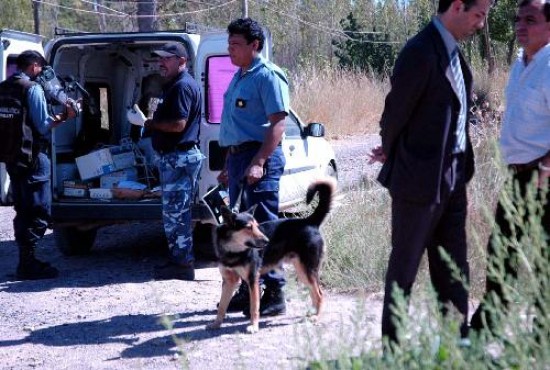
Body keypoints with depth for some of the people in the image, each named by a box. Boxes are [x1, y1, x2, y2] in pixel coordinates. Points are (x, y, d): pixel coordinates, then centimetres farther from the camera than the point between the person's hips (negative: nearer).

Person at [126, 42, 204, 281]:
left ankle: (182, 263, -2)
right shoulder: (173, 85, 18)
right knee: (174, 212, 15)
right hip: (171, 157, 11)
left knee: (175, 212, -7)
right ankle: (179, 259, 23)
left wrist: (146, 123, -17)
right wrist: (148, 122, 11)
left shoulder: (183, 86, -16)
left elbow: (178, 124, -23)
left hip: (180, 158, -11)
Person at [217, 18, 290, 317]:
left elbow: (278, 124, -18)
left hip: (259, 157, -10)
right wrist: (230, 165, 23)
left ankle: (274, 295, -4)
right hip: (238, 157, 10)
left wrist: (259, 162, -26)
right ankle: (247, 291, 22)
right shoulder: (239, 77, 18)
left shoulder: (268, 76, -11)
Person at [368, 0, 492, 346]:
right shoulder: (420, 54, -19)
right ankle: (392, 346, 14)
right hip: (420, 181, -8)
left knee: (453, 267, 12)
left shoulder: (453, 52, 10)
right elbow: (395, 113, -12)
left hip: (452, 181, 8)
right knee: (405, 266, 4)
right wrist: (391, 153, 7)